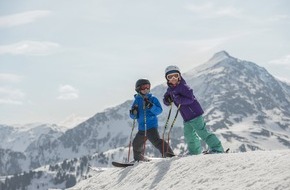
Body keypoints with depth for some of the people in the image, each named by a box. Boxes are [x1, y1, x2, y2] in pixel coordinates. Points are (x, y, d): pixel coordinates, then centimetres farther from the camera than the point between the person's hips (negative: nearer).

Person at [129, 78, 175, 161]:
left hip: (151, 126, -6)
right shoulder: (137, 100, 7)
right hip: (141, 128, 6)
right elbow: (133, 116, 9)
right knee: (136, 144, 19)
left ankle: (169, 154, -28)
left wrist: (151, 106, -27)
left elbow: (159, 110, -11)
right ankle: (139, 159, 41)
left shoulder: (152, 98, -2)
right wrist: (133, 112, -14)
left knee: (156, 141, -26)